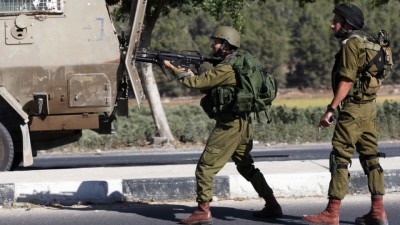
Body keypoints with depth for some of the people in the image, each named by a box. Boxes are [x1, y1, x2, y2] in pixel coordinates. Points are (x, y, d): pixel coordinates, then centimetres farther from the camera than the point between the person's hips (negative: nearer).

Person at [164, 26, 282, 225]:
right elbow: (209, 86, 19)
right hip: (243, 125, 10)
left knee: (205, 167, -6)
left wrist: (173, 68, -7)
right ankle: (272, 206, 19)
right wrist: (193, 75, 3)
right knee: (246, 167, 19)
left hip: (228, 125, -10)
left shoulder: (226, 69, -16)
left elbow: (197, 82, -17)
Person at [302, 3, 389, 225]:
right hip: (369, 105, 10)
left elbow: (346, 81, -19)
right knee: (370, 157, 10)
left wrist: (330, 109, -21)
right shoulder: (367, 42, 16)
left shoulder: (350, 44, -12)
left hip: (353, 107, -10)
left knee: (340, 157, -8)